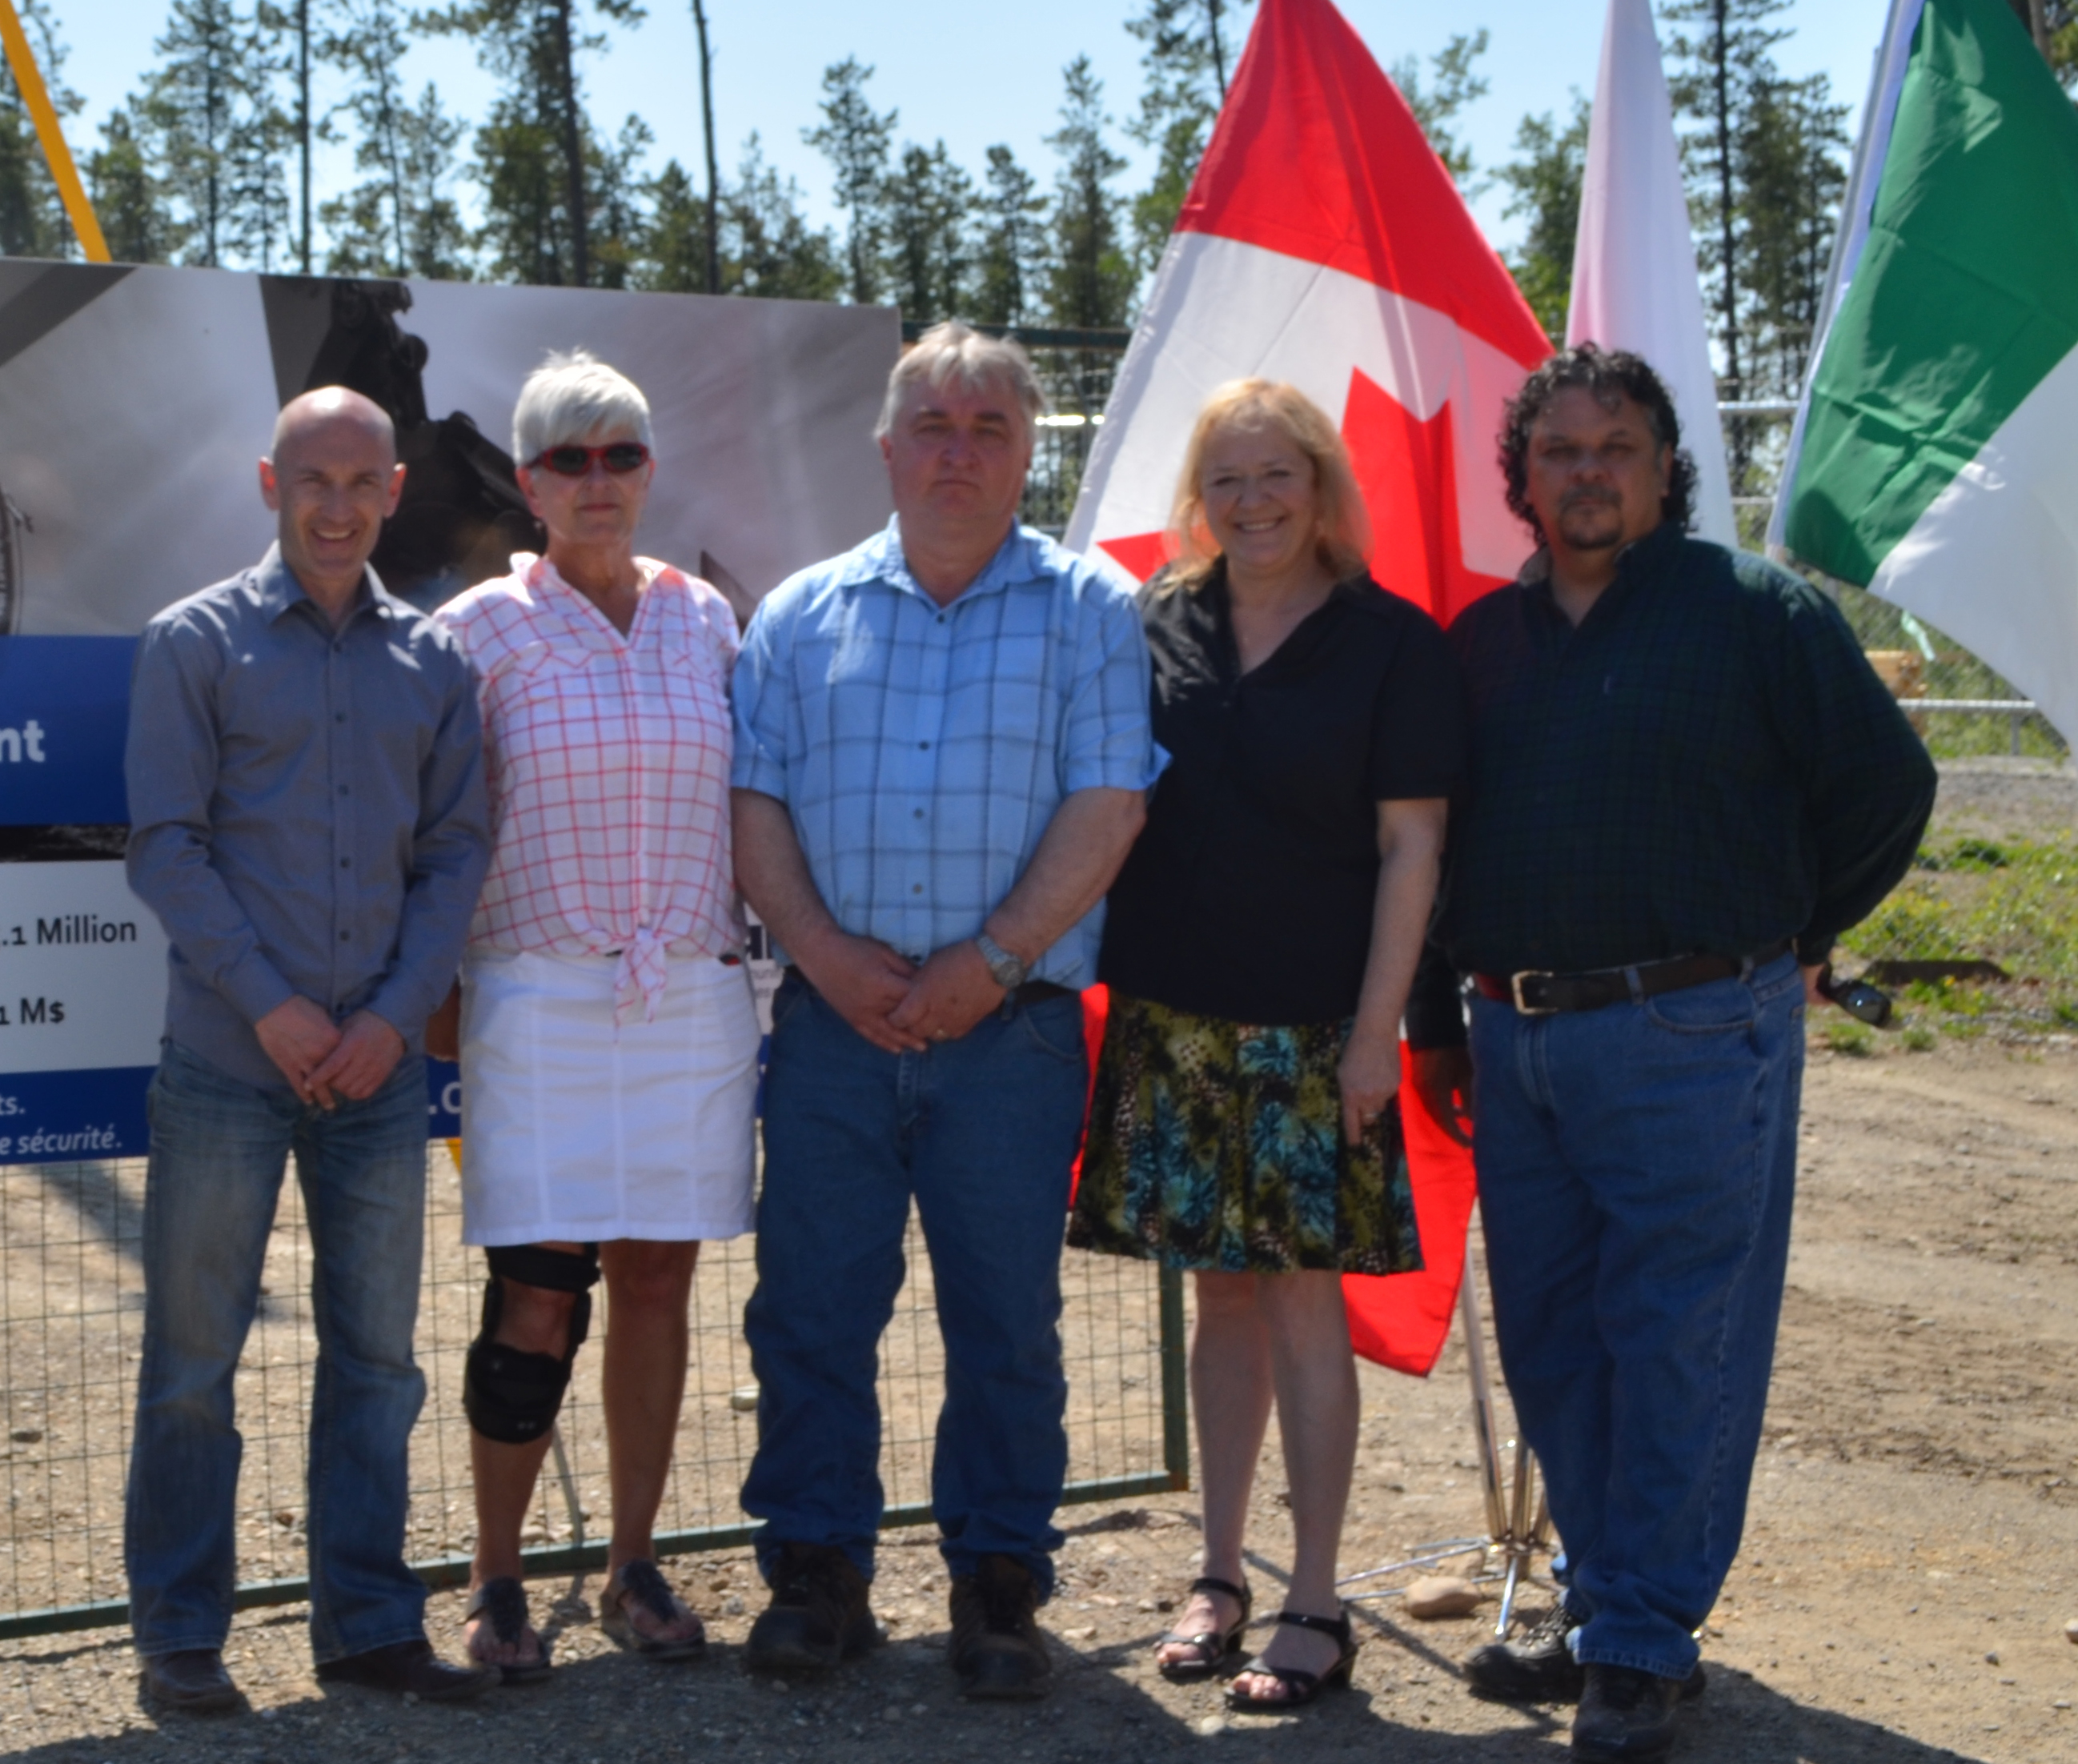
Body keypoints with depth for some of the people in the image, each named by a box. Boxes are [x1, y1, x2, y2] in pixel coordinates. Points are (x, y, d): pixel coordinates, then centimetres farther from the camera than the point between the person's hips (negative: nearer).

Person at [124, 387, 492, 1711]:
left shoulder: (433, 659, 10)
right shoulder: (198, 642, 1)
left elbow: (458, 850, 7)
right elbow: (167, 846, -5)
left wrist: (398, 1015, -6)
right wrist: (269, 1004, -13)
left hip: (380, 1064, 3)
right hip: (226, 1060, -3)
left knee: (377, 1353, 8)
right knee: (195, 1355, 2)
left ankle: (367, 1623, 18)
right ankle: (180, 1635, 13)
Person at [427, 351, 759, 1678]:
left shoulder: (705, 619, 9)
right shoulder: (483, 627, 0)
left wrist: (733, 947, 12)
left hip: (692, 1004, 3)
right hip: (539, 1001, -3)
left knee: (659, 1281, 6)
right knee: (539, 1295, -6)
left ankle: (636, 1568, 18)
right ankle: (497, 1583, 8)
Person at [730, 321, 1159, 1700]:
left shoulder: (1089, 612, 3)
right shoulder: (804, 615, 10)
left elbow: (1105, 809, -5)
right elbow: (754, 800, 6)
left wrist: (989, 962, -13)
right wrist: (830, 956, -8)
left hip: (1012, 1024, -2)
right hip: (834, 1017, 2)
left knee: (1009, 1319, 4)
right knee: (811, 1307, 4)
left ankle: (1001, 1586, 15)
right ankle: (818, 1572, 17)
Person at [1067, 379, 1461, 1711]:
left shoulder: (1392, 644, -3)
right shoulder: (1155, 625, 6)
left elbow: (1409, 849, -5)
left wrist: (1375, 1028, -11)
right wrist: (1099, 975, 6)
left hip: (1312, 1030, -3)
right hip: (1173, 1017, 3)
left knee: (1304, 1299, -1)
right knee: (1222, 1293, 11)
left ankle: (1317, 1607, 8)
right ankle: (1220, 1576, 22)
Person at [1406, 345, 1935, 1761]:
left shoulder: (1754, 610, -4)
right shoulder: (1481, 641, 12)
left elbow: (1886, 783, 0)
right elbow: (1427, 839, 18)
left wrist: (1789, 939, 5)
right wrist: (1436, 1023, 16)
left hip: (1690, 1042, -5)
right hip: (1519, 1044, 6)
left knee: (1676, 1347, -2)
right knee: (1548, 1344, 11)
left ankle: (1646, 1643, 7)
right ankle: (1597, 1595, 25)